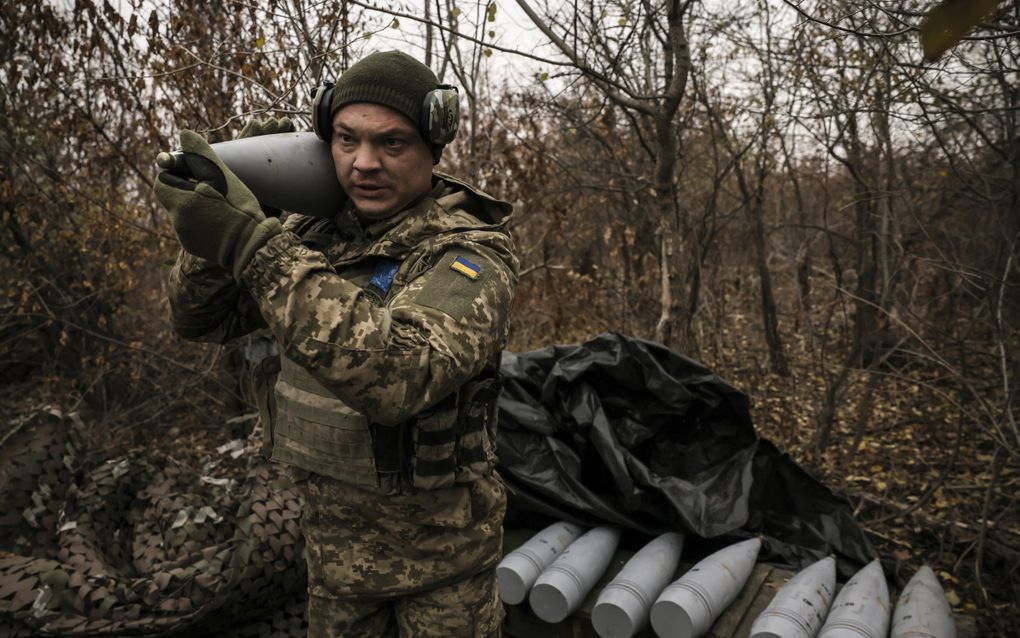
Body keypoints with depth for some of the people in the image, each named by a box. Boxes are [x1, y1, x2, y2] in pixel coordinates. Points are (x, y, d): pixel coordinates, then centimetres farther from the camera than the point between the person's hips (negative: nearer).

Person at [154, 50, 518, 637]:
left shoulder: (472, 256, -22)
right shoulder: (317, 232, -4)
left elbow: (399, 374, -40)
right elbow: (203, 319, 1)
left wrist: (255, 247, -39)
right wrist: (217, 228, -18)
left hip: (439, 548, -5)